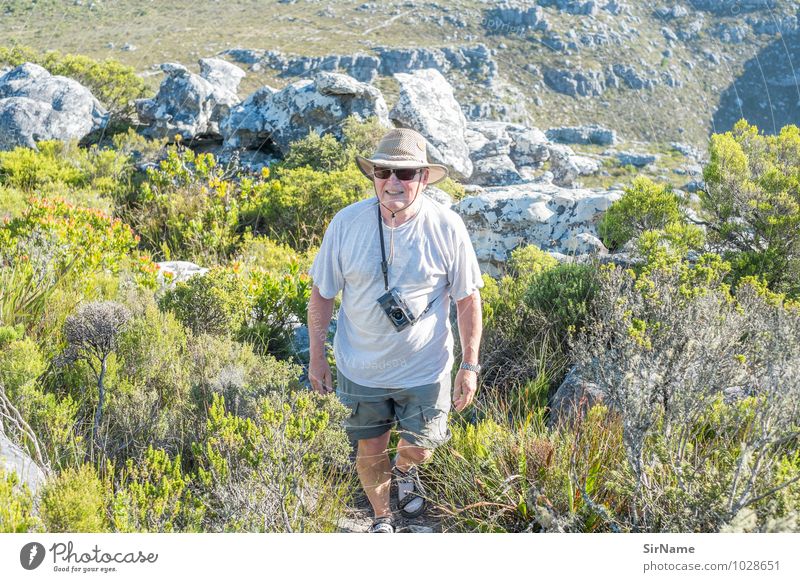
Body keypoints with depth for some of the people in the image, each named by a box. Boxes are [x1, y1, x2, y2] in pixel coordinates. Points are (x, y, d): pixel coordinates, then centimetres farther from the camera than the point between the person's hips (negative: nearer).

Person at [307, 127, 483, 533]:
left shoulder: (447, 227, -16)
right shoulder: (346, 223, -14)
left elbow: (468, 298, -5)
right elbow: (322, 292, -3)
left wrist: (470, 365, -4)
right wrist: (316, 357, 2)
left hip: (425, 369, 0)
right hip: (360, 369, 1)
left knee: (418, 446, 17)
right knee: (370, 451, 15)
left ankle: (405, 470, 56)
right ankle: (381, 518, 44)